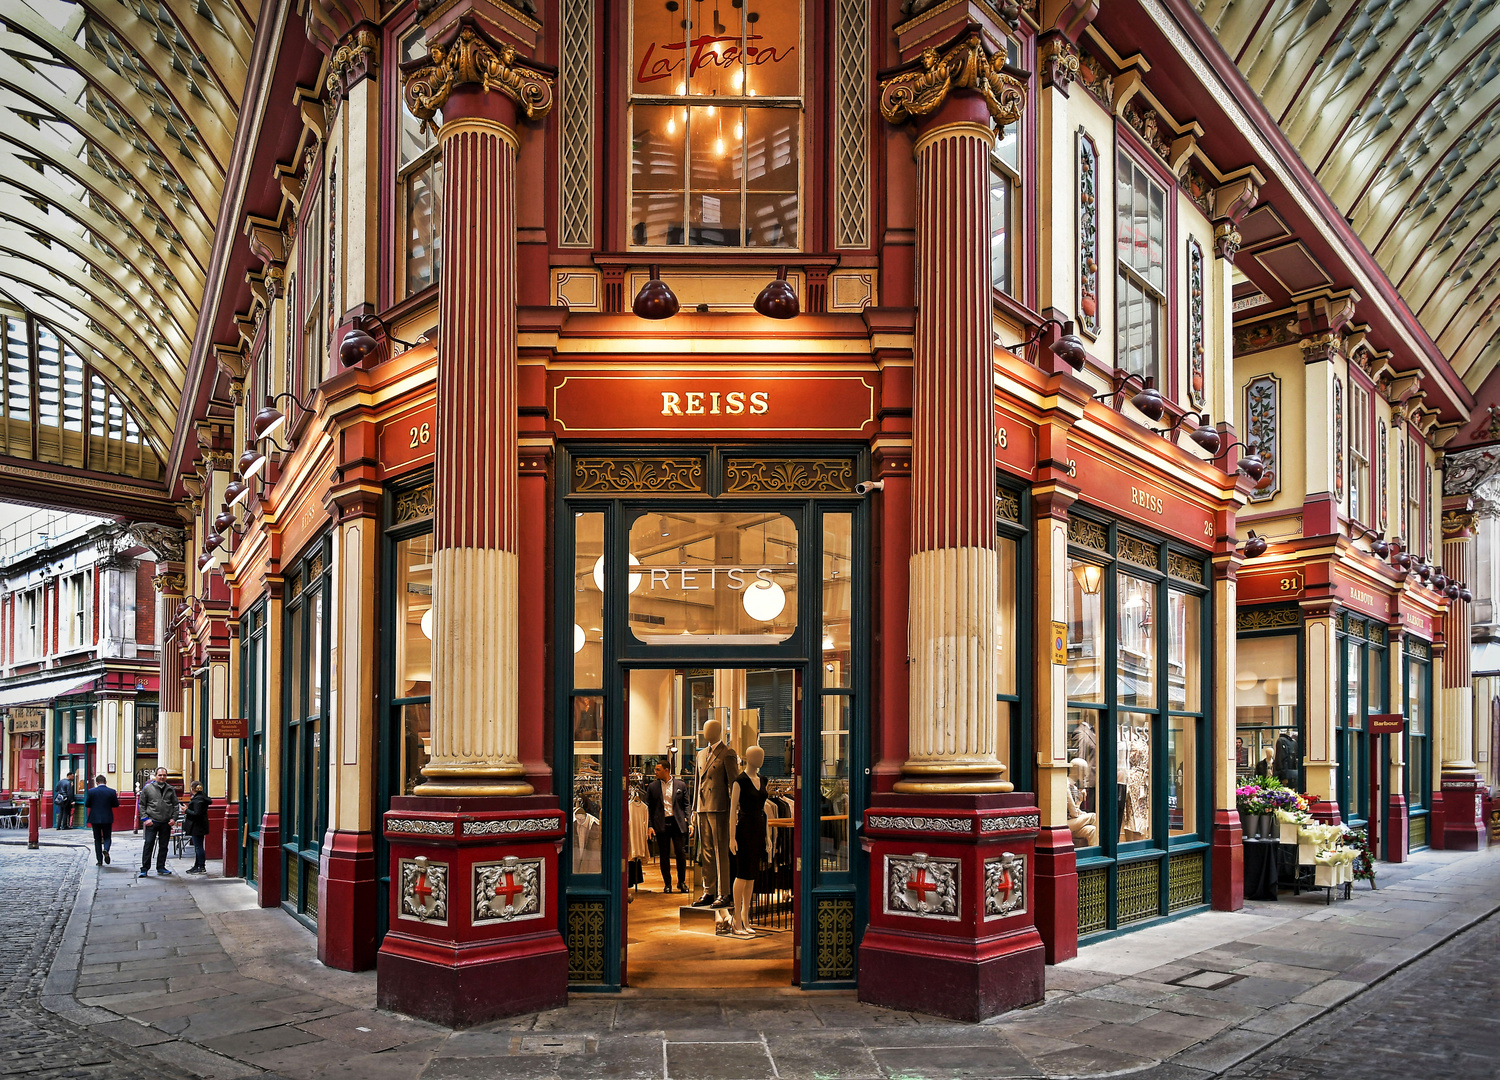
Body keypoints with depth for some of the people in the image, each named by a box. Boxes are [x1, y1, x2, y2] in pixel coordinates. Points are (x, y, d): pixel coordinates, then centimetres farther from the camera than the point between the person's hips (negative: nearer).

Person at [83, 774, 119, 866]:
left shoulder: (91, 791, -7)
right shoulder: (111, 791, -5)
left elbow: (86, 804, -3)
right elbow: (116, 804, 1)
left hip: (95, 818, 0)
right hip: (107, 818, 0)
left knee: (97, 839, 9)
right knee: (107, 837, 12)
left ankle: (99, 860, 8)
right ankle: (106, 850, -20)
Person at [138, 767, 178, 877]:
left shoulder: (170, 789, 8)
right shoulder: (147, 788, 1)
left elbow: (175, 805, 12)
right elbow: (142, 805, 3)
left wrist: (173, 818, 1)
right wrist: (145, 818, -6)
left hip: (166, 823, 3)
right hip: (152, 822, -3)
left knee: (163, 846, 9)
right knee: (148, 845, -5)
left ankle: (161, 867, 18)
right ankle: (144, 869, 0)